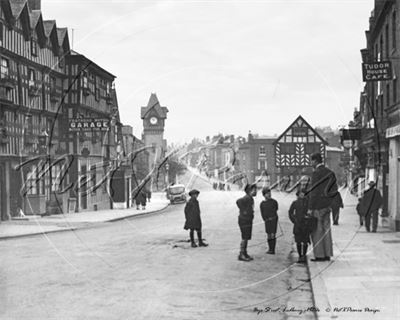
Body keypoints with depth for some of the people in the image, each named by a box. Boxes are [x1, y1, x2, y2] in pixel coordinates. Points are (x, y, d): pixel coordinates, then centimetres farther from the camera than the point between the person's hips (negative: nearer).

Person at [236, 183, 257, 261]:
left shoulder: (250, 198, 12)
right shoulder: (247, 198, -19)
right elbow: (238, 201, -35)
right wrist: (243, 211, -26)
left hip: (248, 220, 10)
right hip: (244, 220, -10)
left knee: (247, 238, 12)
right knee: (245, 238, -8)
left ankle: (245, 254, 19)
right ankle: (241, 255, -4)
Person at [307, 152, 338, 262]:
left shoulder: (316, 173, -14)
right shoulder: (329, 172, 11)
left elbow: (314, 192, -16)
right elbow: (334, 190, 13)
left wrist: (310, 208, -14)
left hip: (318, 207, -8)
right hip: (327, 206, 8)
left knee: (317, 231, -2)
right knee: (326, 230, 10)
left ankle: (319, 255, -1)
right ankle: (327, 254, 13)